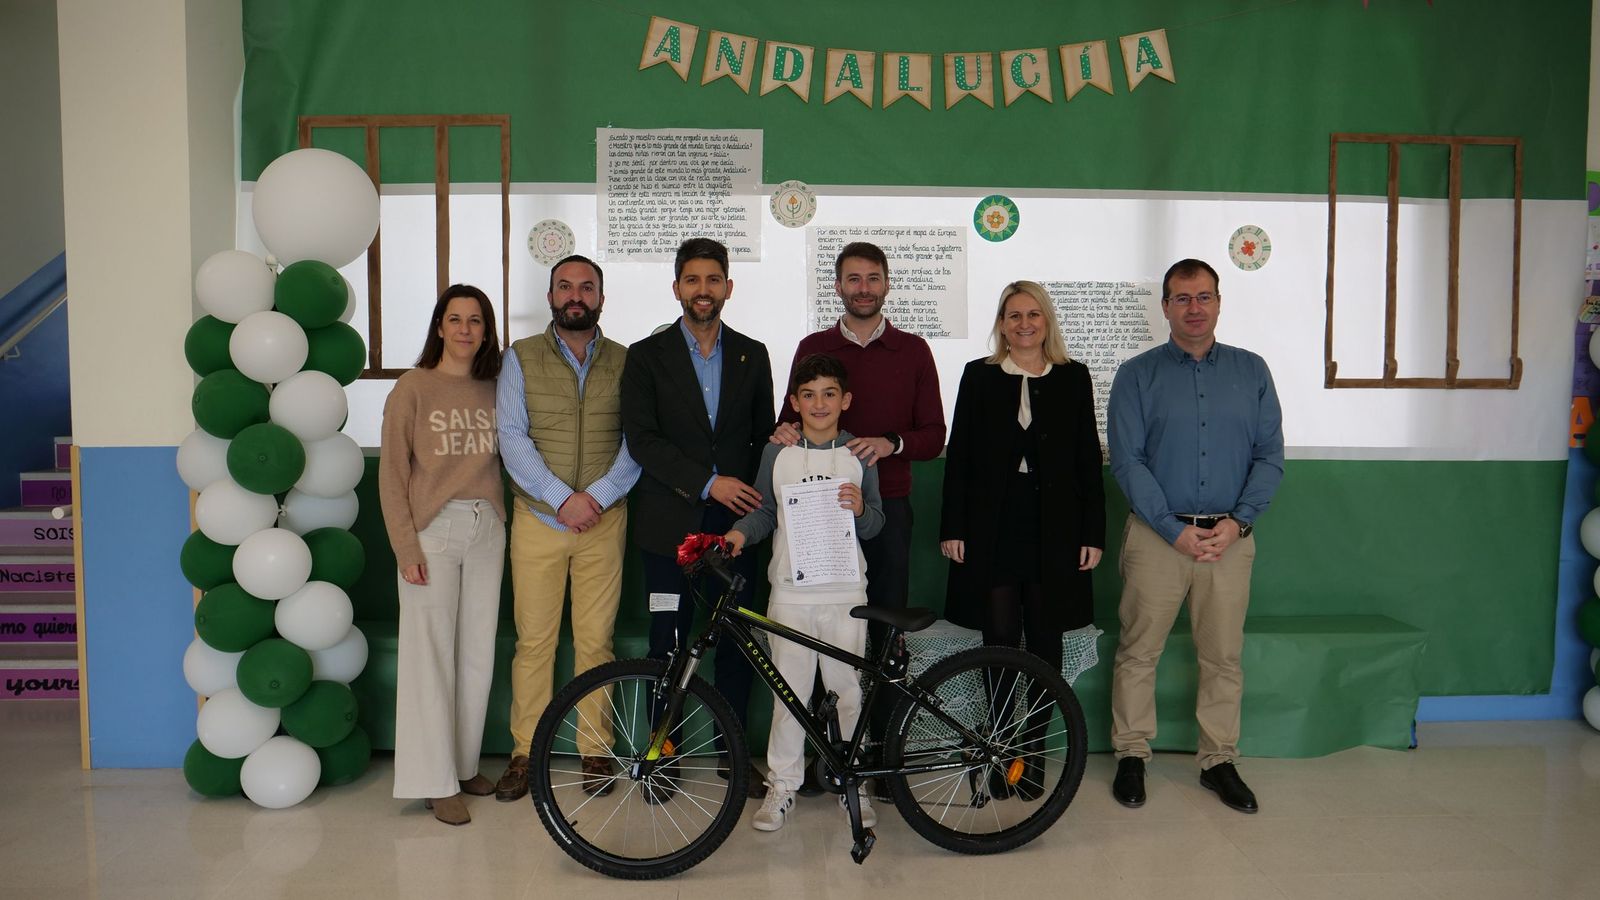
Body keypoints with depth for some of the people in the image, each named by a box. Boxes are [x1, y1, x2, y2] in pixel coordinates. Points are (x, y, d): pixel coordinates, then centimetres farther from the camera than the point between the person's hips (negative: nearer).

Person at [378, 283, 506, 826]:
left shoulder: (492, 391, 8)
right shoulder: (413, 388, -2)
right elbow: (392, 474, -3)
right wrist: (406, 547, -9)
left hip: (486, 529, 4)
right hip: (433, 530, -4)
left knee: (478, 652, 9)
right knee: (431, 654, -1)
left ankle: (464, 763, 23)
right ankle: (437, 781, 8)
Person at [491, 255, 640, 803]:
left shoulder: (624, 362, 6)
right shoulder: (521, 358, 5)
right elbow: (512, 438, -4)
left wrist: (596, 496, -13)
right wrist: (562, 498, -13)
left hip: (604, 520, 0)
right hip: (538, 519, 0)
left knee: (596, 641, 5)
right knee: (533, 641, 3)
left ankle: (595, 748, 18)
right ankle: (525, 753, 15)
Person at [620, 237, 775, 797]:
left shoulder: (752, 355, 10)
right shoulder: (647, 355, 1)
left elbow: (763, 436, 13)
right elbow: (641, 439, -8)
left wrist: (753, 498, 1)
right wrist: (708, 483, -15)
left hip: (735, 520, 2)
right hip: (671, 521, -2)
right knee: (669, 641, 4)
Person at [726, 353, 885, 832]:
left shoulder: (858, 455, 6)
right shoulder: (776, 453, 6)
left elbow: (876, 523, 8)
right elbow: (765, 511, 9)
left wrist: (861, 510, -14)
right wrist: (741, 531, -10)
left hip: (845, 593, 0)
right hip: (790, 590, 0)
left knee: (850, 689, 5)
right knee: (789, 691, 4)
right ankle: (783, 784, 18)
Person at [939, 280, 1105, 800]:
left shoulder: (1073, 377, 7)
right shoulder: (979, 376, 6)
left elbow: (1088, 459, 6)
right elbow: (958, 455, 4)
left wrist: (1094, 533, 0)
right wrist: (951, 528, -1)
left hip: (1054, 528, 1)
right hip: (992, 527, 0)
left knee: (1044, 641, 5)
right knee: (999, 639, 1)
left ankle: (1032, 751, 17)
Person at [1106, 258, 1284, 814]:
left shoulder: (1251, 371, 9)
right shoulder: (1137, 375, 3)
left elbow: (1270, 455, 6)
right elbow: (1127, 461, -4)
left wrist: (1238, 521, -8)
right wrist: (1175, 529, -12)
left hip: (1231, 537, 2)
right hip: (1156, 535, -2)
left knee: (1224, 656, 8)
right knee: (1138, 652, 3)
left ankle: (1219, 761, 22)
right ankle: (1131, 755, 18)